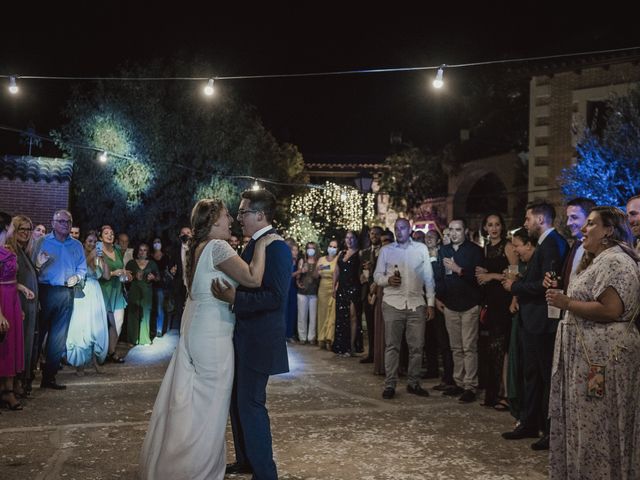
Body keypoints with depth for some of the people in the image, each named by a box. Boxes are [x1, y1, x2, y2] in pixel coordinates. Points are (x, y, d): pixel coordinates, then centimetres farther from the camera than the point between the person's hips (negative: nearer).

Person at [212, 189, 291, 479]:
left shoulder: (276, 247, -17)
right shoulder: (254, 245, 12)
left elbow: (276, 297, -25)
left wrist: (234, 298, -25)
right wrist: (230, 294, 8)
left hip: (259, 340, -10)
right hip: (244, 337, 10)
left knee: (251, 403, -4)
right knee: (238, 401, 18)